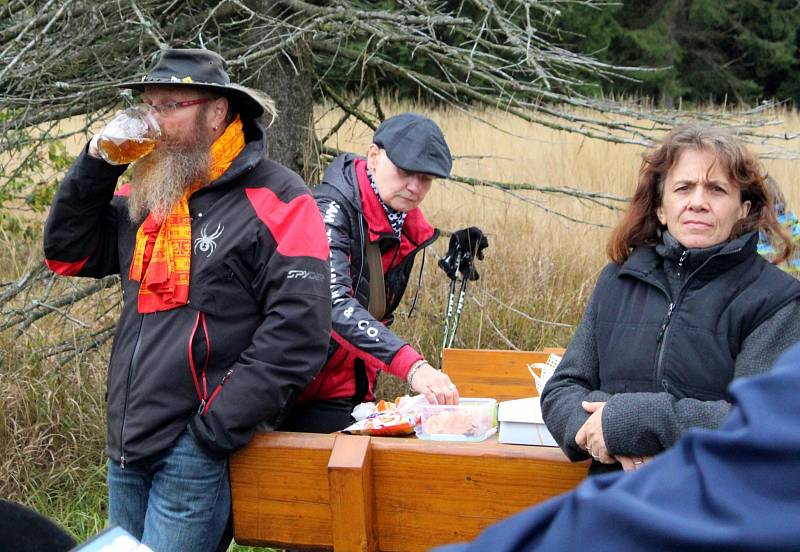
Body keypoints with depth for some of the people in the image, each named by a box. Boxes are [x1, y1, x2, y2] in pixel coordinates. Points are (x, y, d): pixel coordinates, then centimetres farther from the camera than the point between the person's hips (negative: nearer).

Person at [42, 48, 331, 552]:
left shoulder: (274, 201, -12)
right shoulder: (147, 196, 12)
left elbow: (298, 334, -18)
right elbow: (68, 253, 14)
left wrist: (217, 428, -18)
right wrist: (96, 166, 1)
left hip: (198, 452, -7)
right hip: (129, 441, 7)